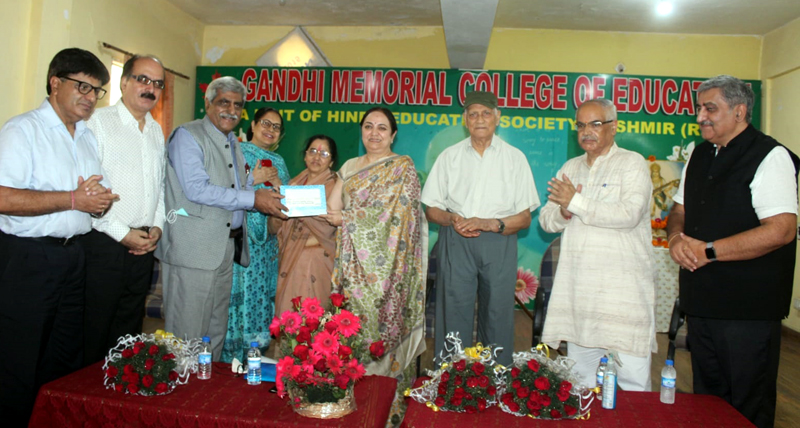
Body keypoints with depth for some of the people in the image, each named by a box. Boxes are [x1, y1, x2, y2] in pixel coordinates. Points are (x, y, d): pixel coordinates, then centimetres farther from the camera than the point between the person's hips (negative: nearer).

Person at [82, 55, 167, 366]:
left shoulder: (156, 131, 15)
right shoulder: (99, 122, -6)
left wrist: (157, 226, 6)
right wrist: (121, 233, -14)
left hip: (143, 246, 6)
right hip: (105, 243, -6)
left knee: (129, 330, 14)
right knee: (93, 330, 2)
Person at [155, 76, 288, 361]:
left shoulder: (233, 144, 18)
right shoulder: (188, 136, -6)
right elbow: (197, 190, -19)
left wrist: (253, 180, 6)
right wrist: (253, 199, -20)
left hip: (227, 246, 8)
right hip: (194, 249, -8)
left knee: (217, 331, 15)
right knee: (188, 332, 0)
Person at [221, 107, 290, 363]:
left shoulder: (278, 161, 18)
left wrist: (278, 184, -4)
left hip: (267, 241, 5)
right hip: (240, 235, -5)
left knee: (262, 293, 5)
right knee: (239, 291, -6)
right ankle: (231, 357, 4)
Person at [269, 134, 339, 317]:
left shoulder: (334, 186, -4)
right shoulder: (294, 182, 12)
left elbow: (328, 227, -17)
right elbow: (275, 227, 10)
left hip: (316, 262, -5)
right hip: (289, 260, 5)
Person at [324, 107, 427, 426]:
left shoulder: (402, 167, -2)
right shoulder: (349, 167, 16)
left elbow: (396, 215, -13)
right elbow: (333, 208, 10)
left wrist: (347, 219, -8)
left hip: (384, 266, -5)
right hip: (353, 265, 5)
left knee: (383, 328, -3)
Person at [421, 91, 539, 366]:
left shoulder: (515, 158, 8)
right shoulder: (449, 156, 12)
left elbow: (524, 218, 4)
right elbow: (431, 209, 11)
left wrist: (489, 223, -13)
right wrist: (452, 219, -10)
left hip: (499, 243, 0)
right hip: (455, 243, 1)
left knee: (497, 315, 0)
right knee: (454, 314, -2)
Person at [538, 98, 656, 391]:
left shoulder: (632, 163, 0)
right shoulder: (570, 168, 17)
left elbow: (629, 214, -16)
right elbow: (546, 220, 12)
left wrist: (576, 203, -15)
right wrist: (563, 212, -9)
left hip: (624, 289, -5)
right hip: (577, 288, 5)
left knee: (633, 382, -3)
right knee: (580, 380, 12)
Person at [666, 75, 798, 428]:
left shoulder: (769, 156, -12)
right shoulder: (700, 155, 12)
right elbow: (680, 210, 18)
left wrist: (708, 251, -20)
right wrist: (677, 237, -4)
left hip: (748, 308, -7)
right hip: (702, 301, 7)